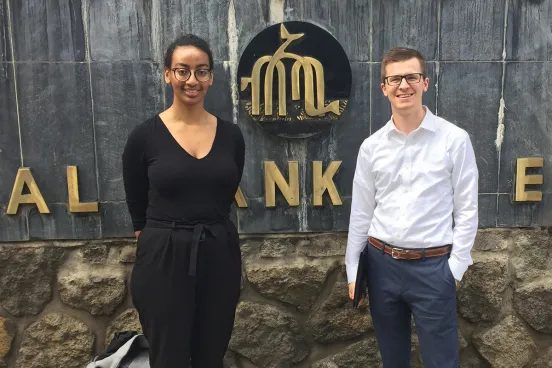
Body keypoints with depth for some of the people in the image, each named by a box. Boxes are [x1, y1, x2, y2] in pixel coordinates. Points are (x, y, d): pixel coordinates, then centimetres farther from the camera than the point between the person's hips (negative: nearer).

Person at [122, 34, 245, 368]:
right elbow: (138, 207, 3)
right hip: (163, 258, -2)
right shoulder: (145, 136, -7)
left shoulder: (231, 135, 1)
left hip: (220, 255, 3)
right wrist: (168, 233, 9)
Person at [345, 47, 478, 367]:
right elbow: (361, 212, 7)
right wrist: (353, 269, 9)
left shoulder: (454, 139, -6)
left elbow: (467, 209, -2)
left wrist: (456, 265, -5)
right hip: (381, 263, 3)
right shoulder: (371, 146, 2)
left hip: (433, 266, -3)